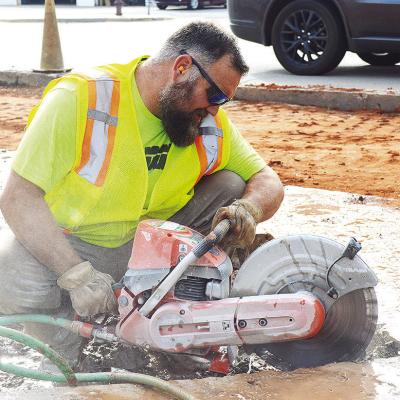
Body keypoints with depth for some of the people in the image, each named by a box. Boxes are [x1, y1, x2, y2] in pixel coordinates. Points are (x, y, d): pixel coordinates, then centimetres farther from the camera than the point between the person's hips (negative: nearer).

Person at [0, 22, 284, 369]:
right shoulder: (82, 99, -23)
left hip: (146, 247, 5)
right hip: (62, 247, -4)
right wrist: (78, 275, -35)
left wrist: (247, 210, -25)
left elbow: (268, 182, 1)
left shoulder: (210, 121, -5)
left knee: (231, 187, -10)